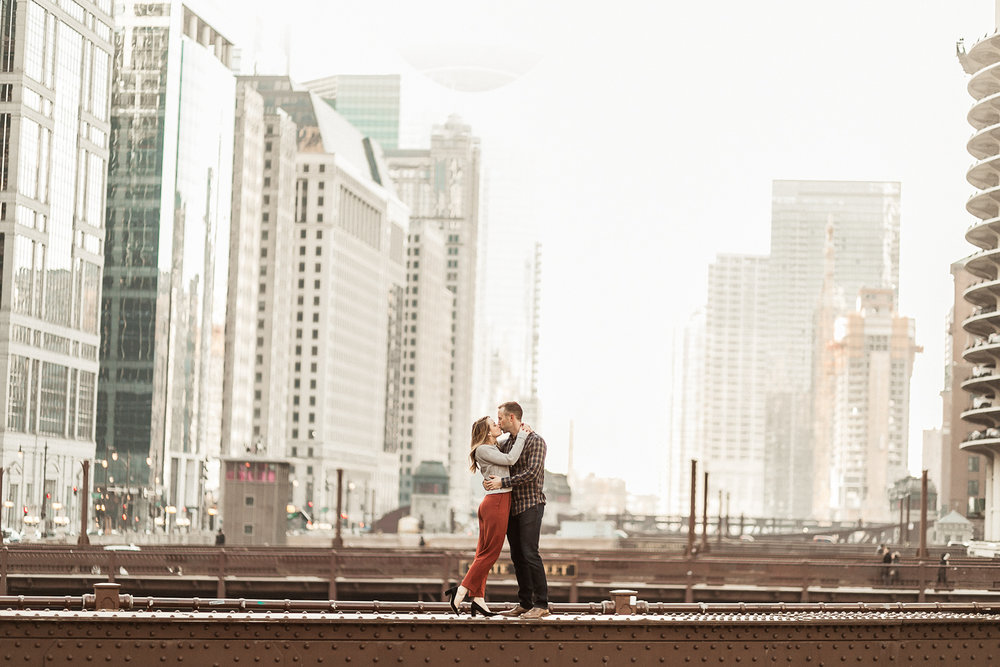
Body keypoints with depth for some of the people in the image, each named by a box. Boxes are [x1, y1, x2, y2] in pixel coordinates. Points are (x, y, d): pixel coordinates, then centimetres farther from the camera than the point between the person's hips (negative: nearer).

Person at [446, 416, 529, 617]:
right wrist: (522, 436, -8)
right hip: (496, 503, -10)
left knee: (484, 553, 7)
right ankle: (461, 591, -7)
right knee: (490, 553, -8)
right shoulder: (483, 450, -10)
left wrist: (521, 432, 15)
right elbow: (510, 459, -17)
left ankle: (478, 598, 7)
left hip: (497, 503, 10)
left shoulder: (495, 449, 18)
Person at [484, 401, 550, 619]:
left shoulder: (535, 441, -9)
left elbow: (532, 473, -19)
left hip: (531, 504, -8)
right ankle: (525, 603, 11)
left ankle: (542, 604, -11)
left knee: (530, 554, -13)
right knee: (517, 556, 7)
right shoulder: (506, 443, 14)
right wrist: (488, 480, 7)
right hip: (512, 506, 8)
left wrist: (502, 482, -18)